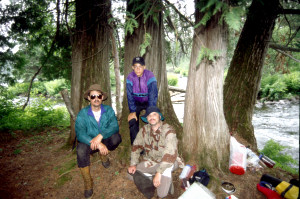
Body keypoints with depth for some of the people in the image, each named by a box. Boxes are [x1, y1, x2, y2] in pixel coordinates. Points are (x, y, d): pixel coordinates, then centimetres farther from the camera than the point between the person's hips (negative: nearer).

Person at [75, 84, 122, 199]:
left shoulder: (108, 110, -8)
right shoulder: (83, 113, -12)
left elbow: (114, 126, -22)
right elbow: (80, 133, -23)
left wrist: (100, 136, -39)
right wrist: (97, 143, -37)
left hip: (105, 141, 1)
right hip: (89, 143, -1)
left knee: (116, 137, -28)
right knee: (81, 149, -33)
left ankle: (103, 155, 6)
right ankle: (87, 182, -11)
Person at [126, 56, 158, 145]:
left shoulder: (150, 76, -24)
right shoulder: (130, 78, -16)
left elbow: (153, 96, -25)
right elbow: (130, 96, -14)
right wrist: (132, 111, -21)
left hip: (148, 102, -2)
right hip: (136, 103, 2)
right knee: (132, 121, -13)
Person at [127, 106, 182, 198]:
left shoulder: (168, 130, -21)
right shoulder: (144, 130, -4)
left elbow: (170, 154, -30)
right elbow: (136, 146, 5)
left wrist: (159, 172, -35)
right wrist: (133, 164, -7)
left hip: (168, 162, -5)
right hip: (150, 162, 5)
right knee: (131, 172, -13)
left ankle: (167, 180, 0)